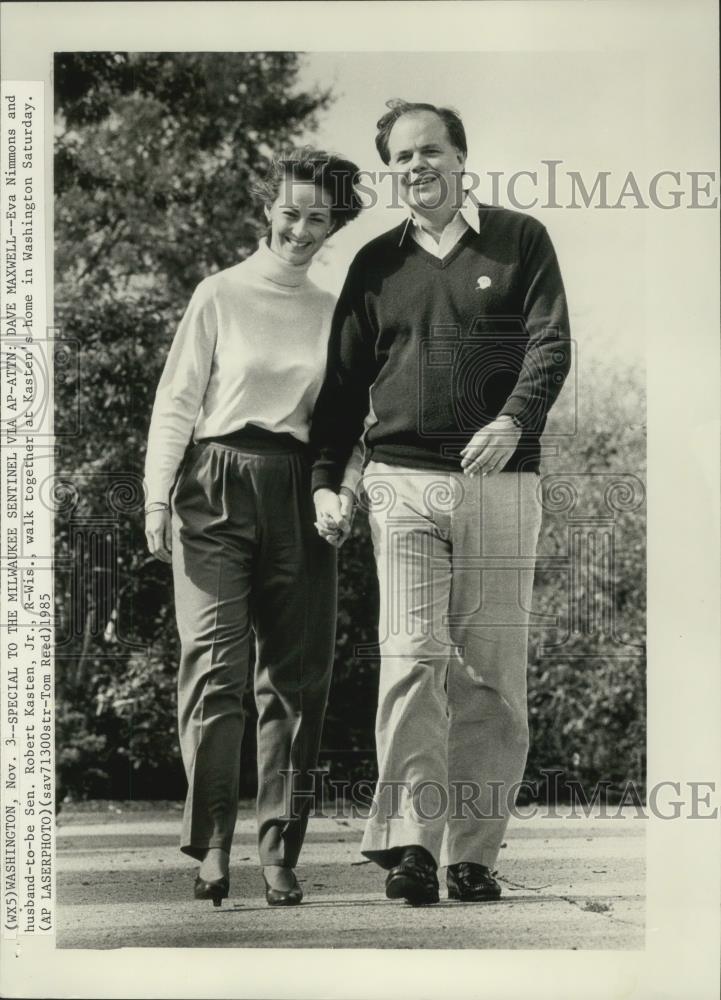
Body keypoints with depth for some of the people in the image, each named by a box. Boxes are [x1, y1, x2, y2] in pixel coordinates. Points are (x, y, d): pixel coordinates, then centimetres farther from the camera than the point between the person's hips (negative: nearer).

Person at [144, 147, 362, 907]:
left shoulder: (336, 312, 13)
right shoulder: (221, 296, 5)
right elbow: (177, 403, 3)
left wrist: (342, 488, -6)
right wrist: (158, 499, -6)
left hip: (299, 500, 3)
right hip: (217, 493, -3)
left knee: (297, 678, 2)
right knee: (215, 667, -11)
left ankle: (279, 856, 9)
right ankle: (210, 850, -10)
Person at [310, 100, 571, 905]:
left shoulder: (520, 241, 8)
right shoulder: (376, 265, 15)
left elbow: (550, 345, -2)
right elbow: (344, 379, 17)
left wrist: (512, 422, -19)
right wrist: (324, 479, 8)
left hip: (500, 483, -1)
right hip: (401, 482, 1)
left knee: (491, 673, -1)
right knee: (412, 658, -11)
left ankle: (472, 853, 5)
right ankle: (409, 844, -13)